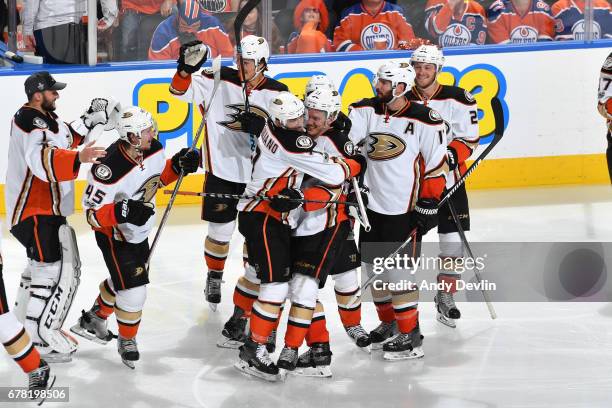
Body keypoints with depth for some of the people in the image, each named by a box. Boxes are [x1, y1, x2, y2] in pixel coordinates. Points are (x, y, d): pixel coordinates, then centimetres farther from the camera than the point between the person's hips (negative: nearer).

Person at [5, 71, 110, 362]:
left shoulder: (44, 116, 10)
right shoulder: (30, 120, -22)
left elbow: (65, 138, 25)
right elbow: (42, 158, -39)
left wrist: (90, 120, 12)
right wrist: (78, 158, -52)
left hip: (47, 206, 11)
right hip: (34, 210, -11)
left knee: (43, 262, 25)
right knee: (55, 270, -16)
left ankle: (24, 319, 40)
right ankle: (41, 339, -13)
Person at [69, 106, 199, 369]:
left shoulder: (154, 150, -14)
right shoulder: (110, 169, -36)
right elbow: (93, 213, -29)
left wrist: (178, 165, -8)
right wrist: (123, 211, -44)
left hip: (139, 231, 8)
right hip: (114, 235, -8)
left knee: (129, 278, 26)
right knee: (133, 290, -8)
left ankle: (94, 318, 49)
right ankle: (127, 341, 17)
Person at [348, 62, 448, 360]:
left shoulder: (424, 120, -13)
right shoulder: (368, 110, 0)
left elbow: (436, 165, -8)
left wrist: (429, 205, -8)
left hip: (405, 209, -6)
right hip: (372, 204, 6)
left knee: (396, 269, -8)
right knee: (372, 265, 14)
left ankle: (410, 335, 3)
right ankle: (389, 323, 33)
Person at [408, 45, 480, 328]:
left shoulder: (458, 99, -5)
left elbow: (469, 138, -4)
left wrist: (452, 154, -20)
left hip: (449, 180, -1)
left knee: (452, 240, 1)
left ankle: (445, 297, 17)